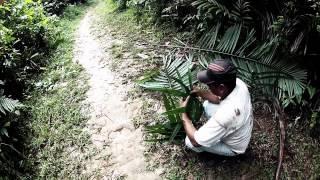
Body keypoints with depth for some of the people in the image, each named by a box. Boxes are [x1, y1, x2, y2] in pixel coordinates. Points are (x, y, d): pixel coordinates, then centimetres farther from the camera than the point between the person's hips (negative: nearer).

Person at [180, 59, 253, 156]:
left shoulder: (224, 117, -45)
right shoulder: (238, 83, -23)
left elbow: (195, 141, -32)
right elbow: (219, 98, 0)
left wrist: (183, 114, -22)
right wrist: (200, 92, -16)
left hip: (233, 147, -6)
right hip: (241, 132, 7)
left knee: (190, 141, -8)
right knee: (207, 105, 7)